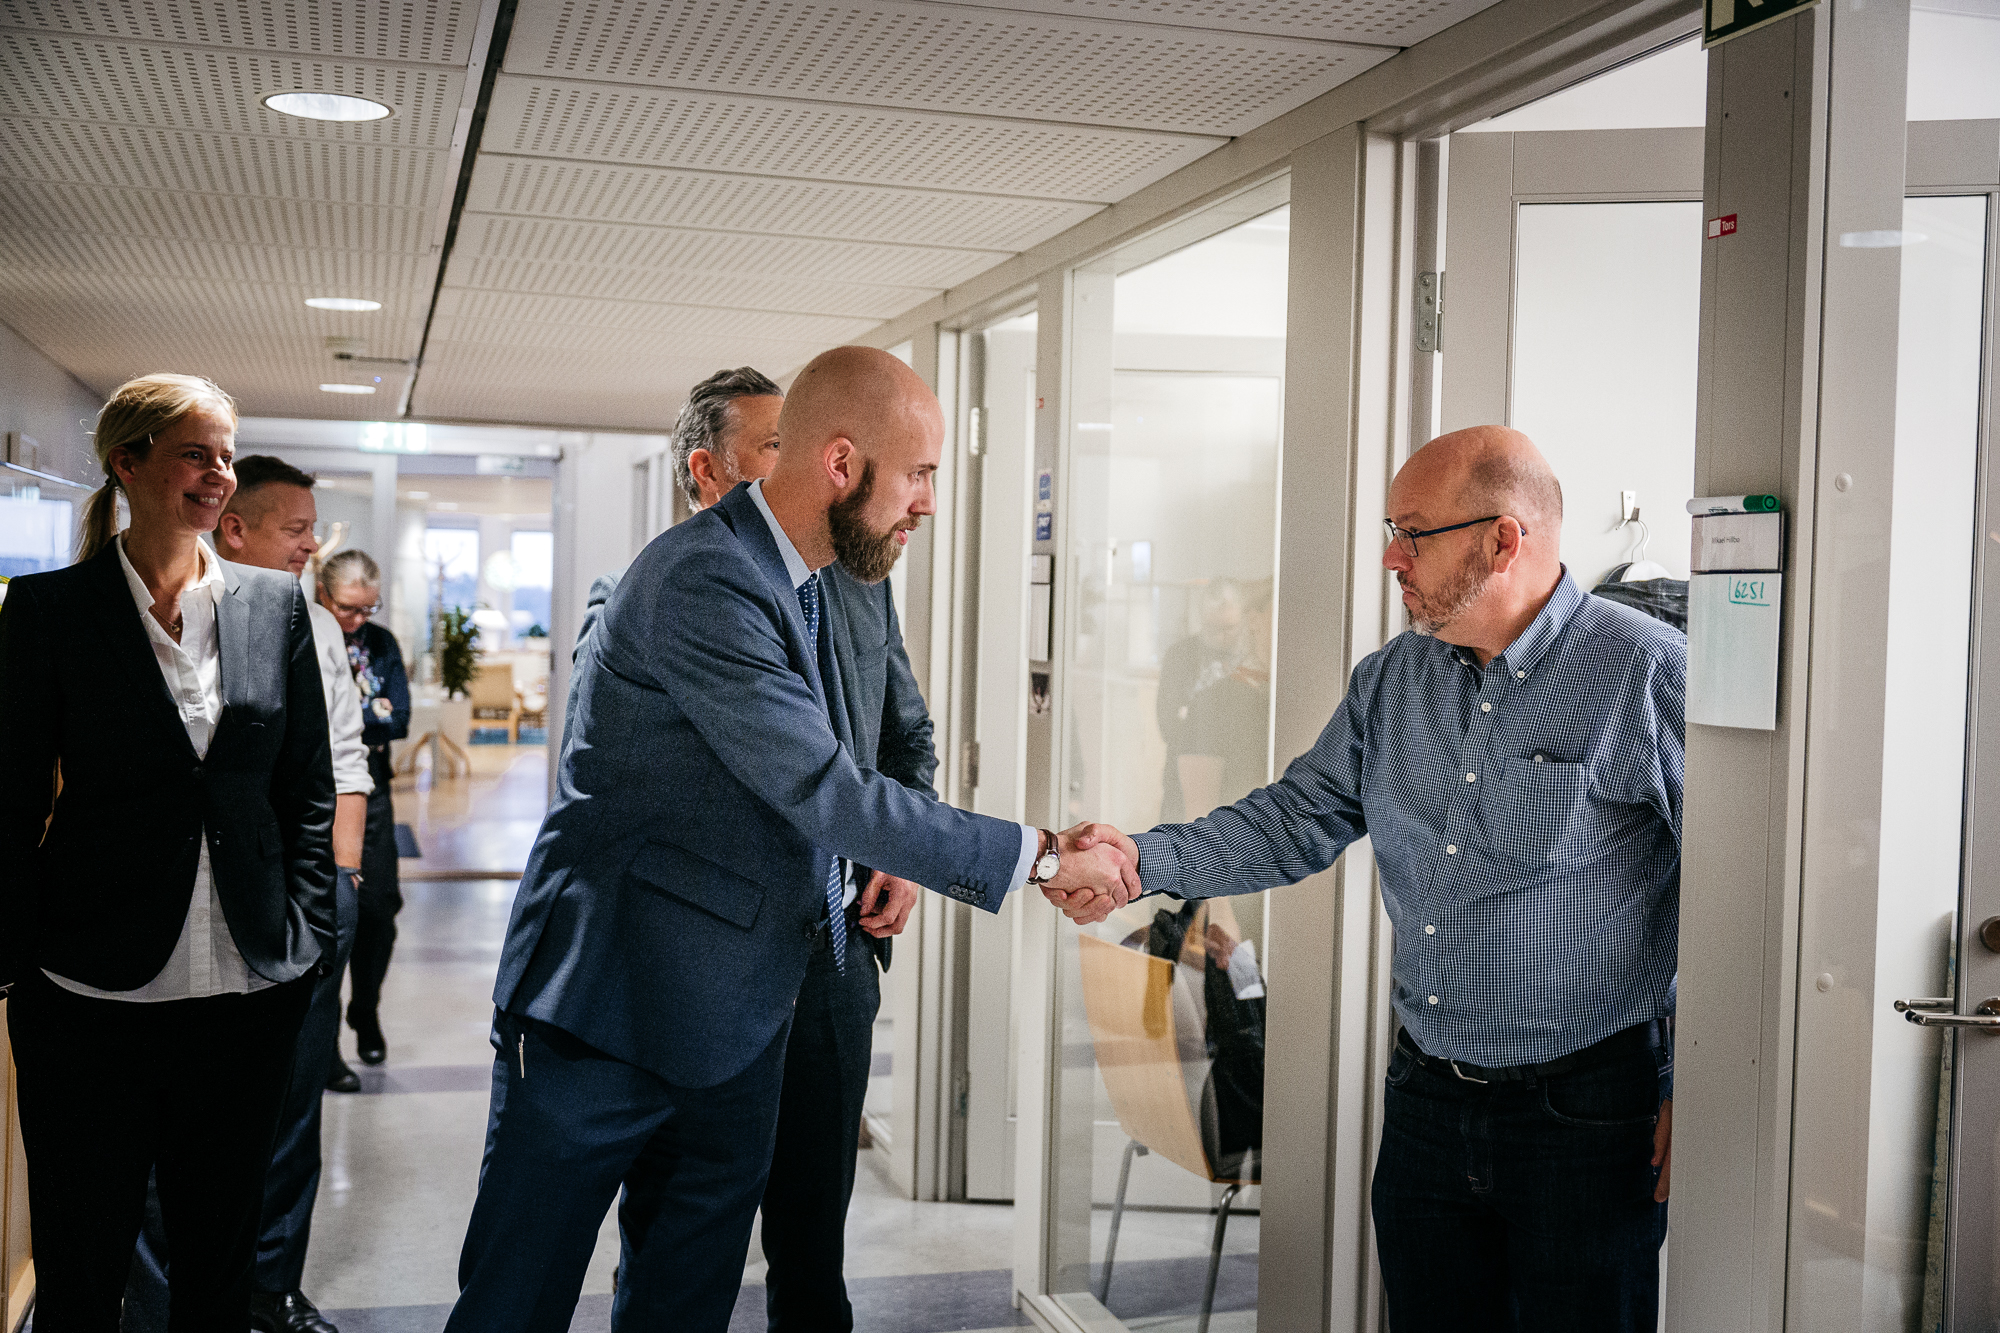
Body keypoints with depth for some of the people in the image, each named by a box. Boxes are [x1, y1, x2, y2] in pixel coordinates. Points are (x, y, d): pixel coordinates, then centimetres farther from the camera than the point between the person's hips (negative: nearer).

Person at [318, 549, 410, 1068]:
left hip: (370, 796, 4)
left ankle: (366, 1014, 31)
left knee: (379, 910, 6)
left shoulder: (382, 644, 6)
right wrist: (367, 713, -12)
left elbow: (398, 720, -4)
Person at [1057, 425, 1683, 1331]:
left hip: (1586, 1118, -6)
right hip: (1427, 1103, 6)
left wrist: (1693, 1091, -10)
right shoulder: (1390, 681, 7)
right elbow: (1298, 819, 10)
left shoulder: (1648, 672, -13)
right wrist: (1145, 861, -4)